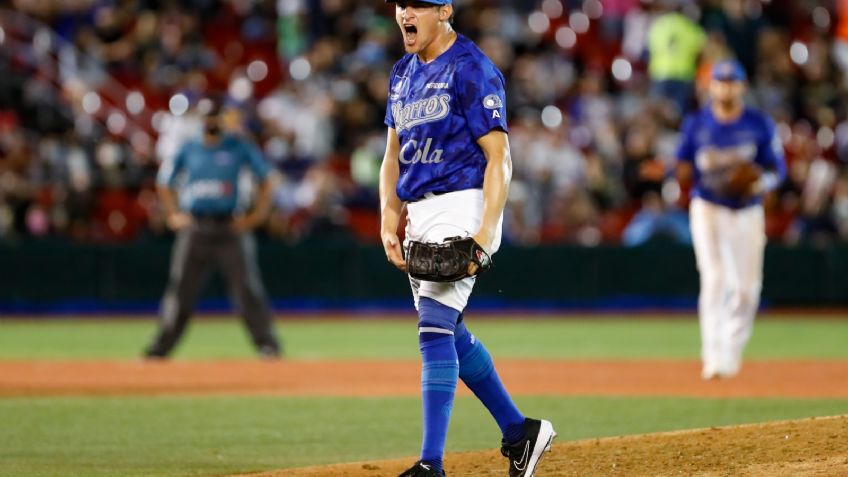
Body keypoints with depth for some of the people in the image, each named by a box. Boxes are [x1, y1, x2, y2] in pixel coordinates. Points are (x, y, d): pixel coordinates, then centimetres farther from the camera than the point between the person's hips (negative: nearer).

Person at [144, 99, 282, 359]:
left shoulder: (239, 148, 4)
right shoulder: (187, 150, 8)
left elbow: (266, 179, 8)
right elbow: (164, 182, 18)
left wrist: (258, 214, -2)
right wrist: (173, 215, 7)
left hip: (230, 228, -2)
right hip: (194, 228, 2)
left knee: (247, 287, -7)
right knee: (180, 289, 0)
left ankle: (266, 343, -3)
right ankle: (161, 345, 6)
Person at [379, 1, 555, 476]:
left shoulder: (471, 68, -11)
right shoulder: (404, 73, 14)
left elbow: (499, 157, -15)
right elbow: (394, 154, 19)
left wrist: (485, 233, -24)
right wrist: (388, 219, 4)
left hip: (461, 206, -9)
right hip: (418, 214, 9)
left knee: (435, 327, -17)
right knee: (449, 333, 14)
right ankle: (518, 430, 28)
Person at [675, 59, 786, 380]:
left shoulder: (760, 125, 1)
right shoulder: (696, 123, 1)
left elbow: (777, 170, 2)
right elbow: (682, 166, 6)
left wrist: (761, 184, -19)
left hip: (748, 211, 2)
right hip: (709, 208, -2)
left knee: (746, 286, 3)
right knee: (715, 278, -16)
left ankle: (733, 349, 24)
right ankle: (713, 356, -18)